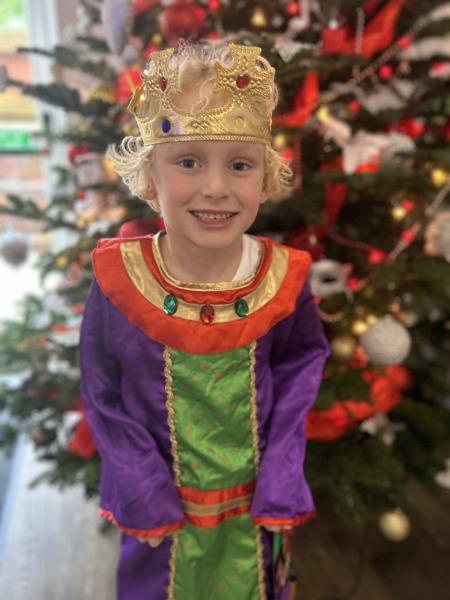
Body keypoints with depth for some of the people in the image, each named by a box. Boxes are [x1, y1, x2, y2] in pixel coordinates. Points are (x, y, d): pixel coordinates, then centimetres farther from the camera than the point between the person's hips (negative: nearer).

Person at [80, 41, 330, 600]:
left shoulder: (284, 277, -18)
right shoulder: (118, 280, -21)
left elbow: (300, 374, -6)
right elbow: (105, 402, -11)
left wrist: (280, 488, -7)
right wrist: (146, 502, -9)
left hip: (255, 507, 1)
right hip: (162, 513, 0)